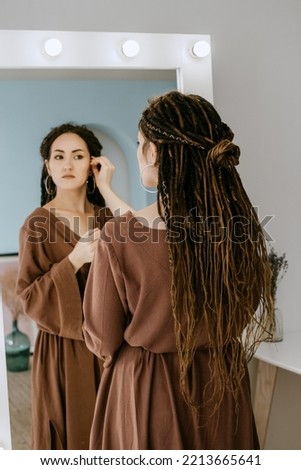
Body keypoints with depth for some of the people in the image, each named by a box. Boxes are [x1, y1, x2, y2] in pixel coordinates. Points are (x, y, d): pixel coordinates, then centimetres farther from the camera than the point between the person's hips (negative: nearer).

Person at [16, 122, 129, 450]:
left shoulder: (107, 218, 5)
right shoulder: (37, 224, -9)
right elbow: (29, 297, -12)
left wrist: (107, 189, -17)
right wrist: (75, 259, -24)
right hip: (63, 350, -4)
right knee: (70, 434, 8)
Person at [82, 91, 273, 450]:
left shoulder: (119, 237, -24)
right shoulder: (241, 224, -12)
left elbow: (102, 341, -11)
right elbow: (243, 318, 4)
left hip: (144, 390, -3)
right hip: (224, 386, 4)